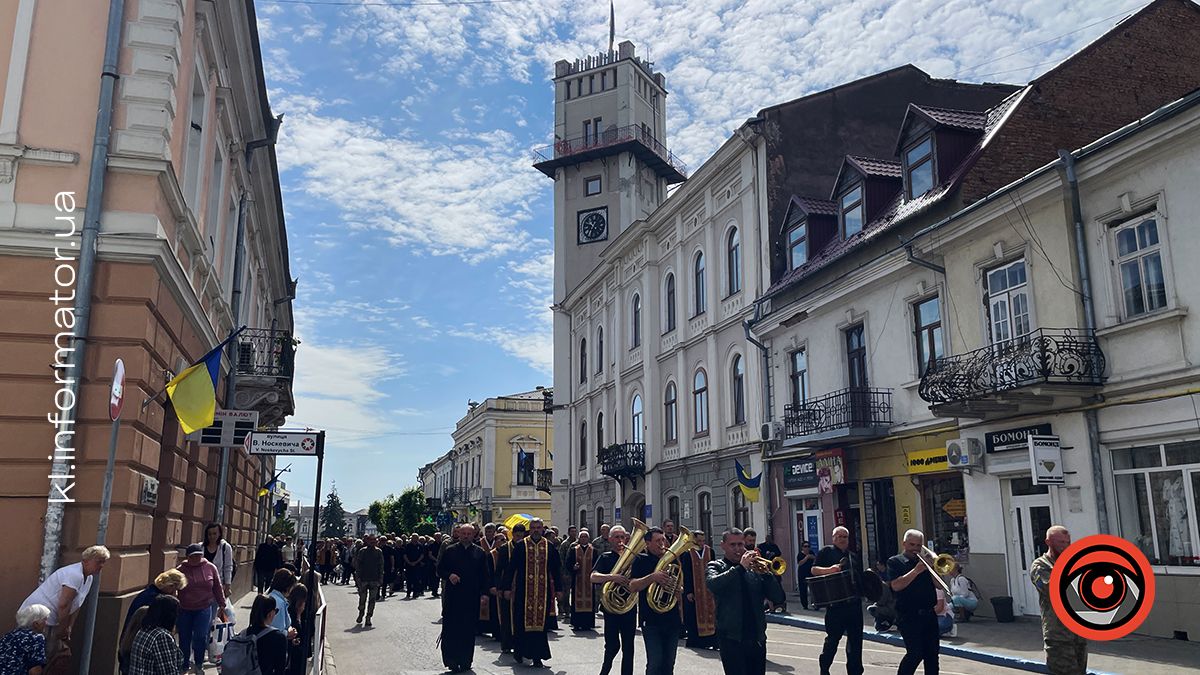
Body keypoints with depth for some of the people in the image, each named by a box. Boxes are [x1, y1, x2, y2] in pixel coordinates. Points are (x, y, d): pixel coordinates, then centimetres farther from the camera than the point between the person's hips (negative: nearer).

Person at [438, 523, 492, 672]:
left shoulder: (480, 553, 7)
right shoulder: (450, 551, 5)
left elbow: (485, 575, 6)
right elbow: (440, 570, 7)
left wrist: (484, 593, -3)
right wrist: (449, 575, -13)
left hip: (472, 597, 1)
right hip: (453, 597, -1)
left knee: (468, 631, 5)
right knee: (450, 630, -3)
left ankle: (465, 661, 15)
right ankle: (452, 660, 3)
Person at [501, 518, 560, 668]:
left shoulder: (550, 547, 6)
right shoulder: (520, 545, 0)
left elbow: (556, 570, 11)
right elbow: (511, 567, 1)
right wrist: (507, 587, -3)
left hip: (543, 591, 2)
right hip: (524, 590, -1)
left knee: (540, 622, 2)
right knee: (522, 621, 2)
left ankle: (537, 656, 9)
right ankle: (519, 650, 23)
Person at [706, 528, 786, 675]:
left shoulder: (754, 568, 12)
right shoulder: (716, 566, 3)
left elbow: (777, 598, 4)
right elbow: (712, 584, -22)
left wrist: (765, 572, -10)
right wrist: (740, 567, -23)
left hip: (757, 638, 4)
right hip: (733, 638, -4)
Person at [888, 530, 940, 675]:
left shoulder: (924, 561, 16)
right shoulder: (894, 562, 0)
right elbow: (896, 586, -15)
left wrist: (932, 568, -6)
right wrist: (916, 570, -18)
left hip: (929, 614, 5)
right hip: (909, 615, -5)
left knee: (932, 652, 6)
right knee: (915, 653, -11)